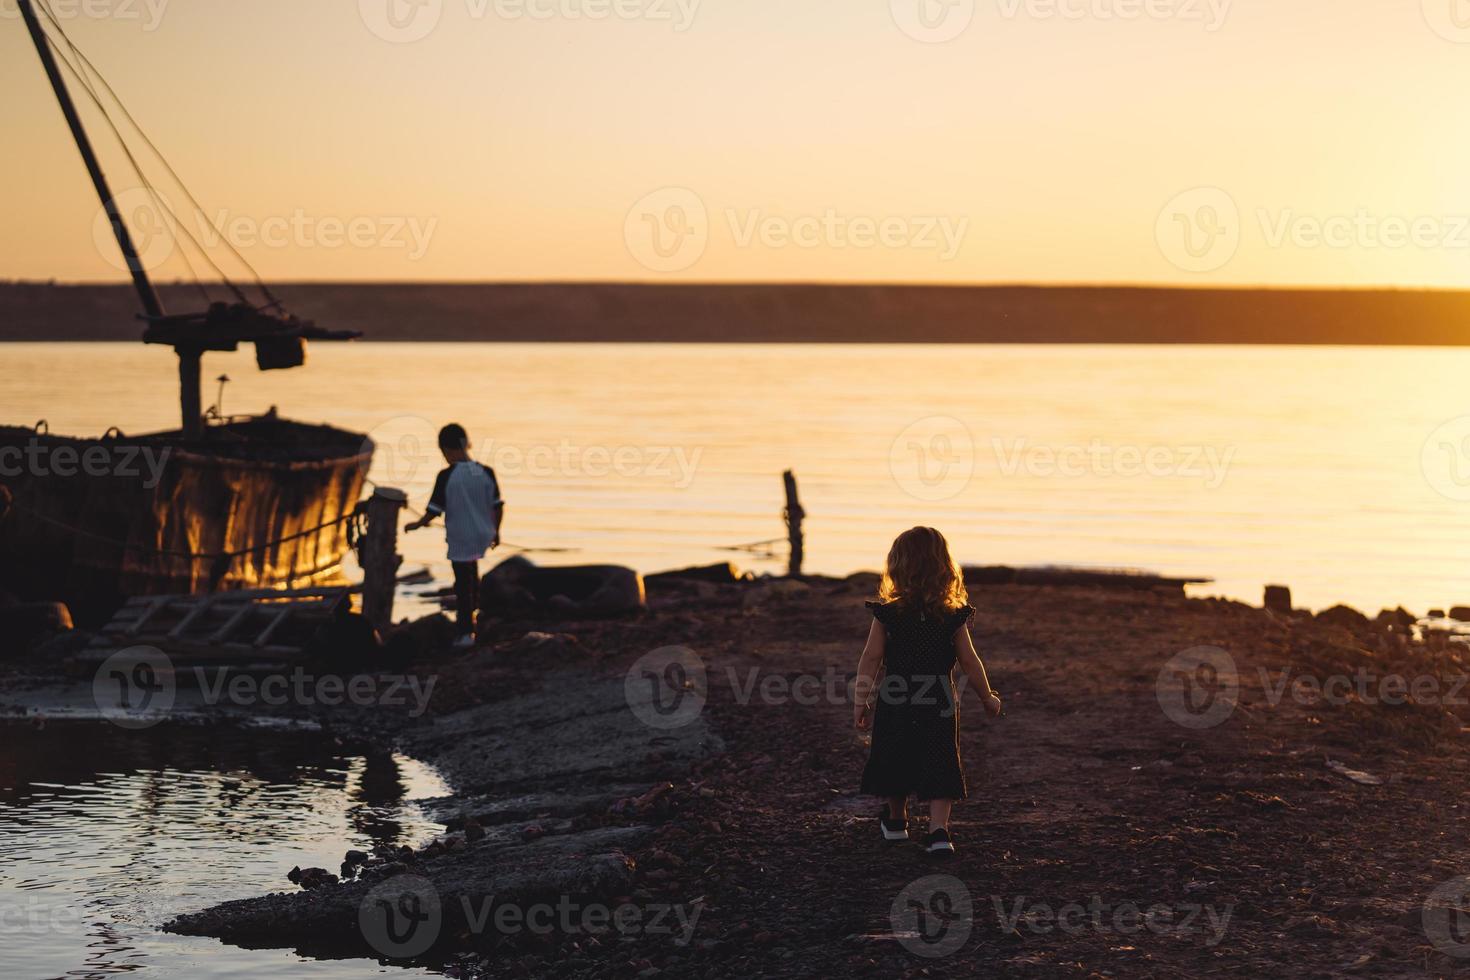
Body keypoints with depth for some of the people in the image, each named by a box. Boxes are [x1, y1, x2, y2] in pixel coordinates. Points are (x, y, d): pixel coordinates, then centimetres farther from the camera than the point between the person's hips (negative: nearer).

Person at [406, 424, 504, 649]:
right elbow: (498, 506, 2)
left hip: (459, 539, -4)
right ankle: (474, 607, 43)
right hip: (483, 537, 4)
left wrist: (418, 525, 6)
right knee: (472, 571, 30)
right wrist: (496, 531, 17)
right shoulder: (486, 473, -4)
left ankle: (467, 632, 8)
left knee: (463, 584, 4)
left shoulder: (446, 476, -16)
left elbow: (434, 510, -12)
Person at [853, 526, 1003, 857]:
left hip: (895, 705, 0)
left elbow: (871, 659, -9)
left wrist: (861, 700, -1)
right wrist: (988, 698, 12)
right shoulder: (953, 618, -6)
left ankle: (896, 820, 35)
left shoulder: (888, 615, -10)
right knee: (939, 769, 1)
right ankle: (939, 829, -13)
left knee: (895, 763, 18)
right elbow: (970, 662, -2)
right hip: (939, 705, 0)